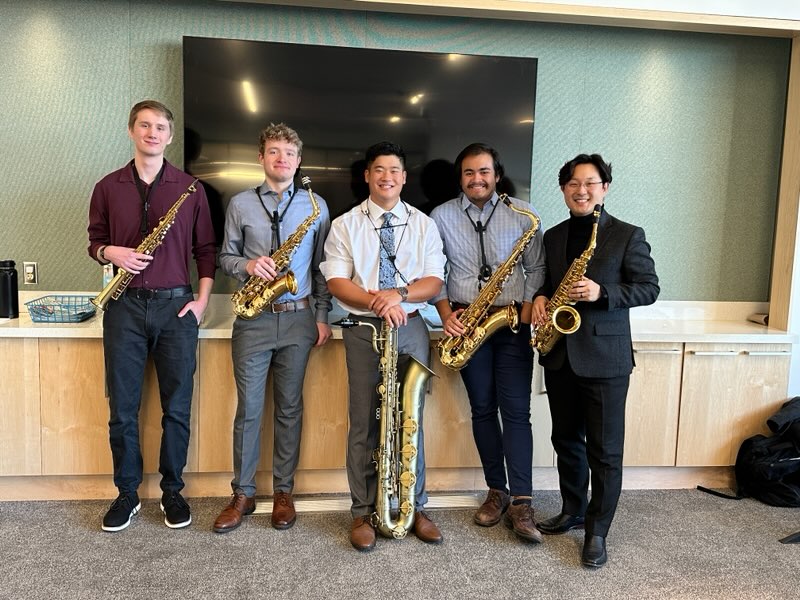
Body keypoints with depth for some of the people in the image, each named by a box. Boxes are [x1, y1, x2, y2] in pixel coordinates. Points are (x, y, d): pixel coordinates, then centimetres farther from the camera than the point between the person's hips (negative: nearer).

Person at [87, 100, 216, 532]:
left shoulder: (190, 188, 5)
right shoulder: (108, 187, 8)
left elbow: (205, 249, 7)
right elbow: (94, 240, 15)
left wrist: (202, 299, -1)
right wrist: (110, 252, -8)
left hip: (175, 305, -1)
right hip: (124, 305, 1)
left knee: (177, 406, 4)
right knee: (122, 407, 6)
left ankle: (172, 490, 21)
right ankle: (127, 492, 22)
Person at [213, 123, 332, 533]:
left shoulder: (316, 205, 6)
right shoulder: (240, 204, 7)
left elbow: (322, 266, 7)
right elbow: (225, 257, 10)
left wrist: (323, 317, 2)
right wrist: (246, 264, -12)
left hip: (299, 319, 0)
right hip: (253, 319, 0)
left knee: (290, 408, 8)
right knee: (248, 408, 3)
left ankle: (283, 492, 21)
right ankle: (243, 494, 17)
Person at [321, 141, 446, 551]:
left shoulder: (423, 224, 10)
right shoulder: (345, 224, 6)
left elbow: (434, 281, 2)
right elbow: (336, 281, -3)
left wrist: (400, 294, -17)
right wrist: (376, 302, -18)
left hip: (411, 328, 1)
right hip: (363, 331, -1)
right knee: (364, 423, 2)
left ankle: (415, 508, 19)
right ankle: (363, 513, 14)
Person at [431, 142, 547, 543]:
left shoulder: (522, 213, 3)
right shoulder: (442, 216, 5)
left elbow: (537, 267, 6)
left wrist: (527, 308, -7)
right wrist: (446, 314, -3)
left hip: (512, 323, -1)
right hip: (466, 324, 2)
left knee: (515, 411, -5)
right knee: (482, 409, 8)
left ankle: (521, 502, -1)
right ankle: (497, 490, 19)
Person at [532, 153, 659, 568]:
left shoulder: (628, 235, -4)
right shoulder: (553, 236, 11)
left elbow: (649, 287, -6)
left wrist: (601, 293, -21)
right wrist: (540, 299, -2)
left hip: (605, 356, -5)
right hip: (559, 354, 5)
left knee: (604, 450, 2)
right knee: (566, 440, 16)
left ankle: (597, 531, 16)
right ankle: (573, 511, 33)